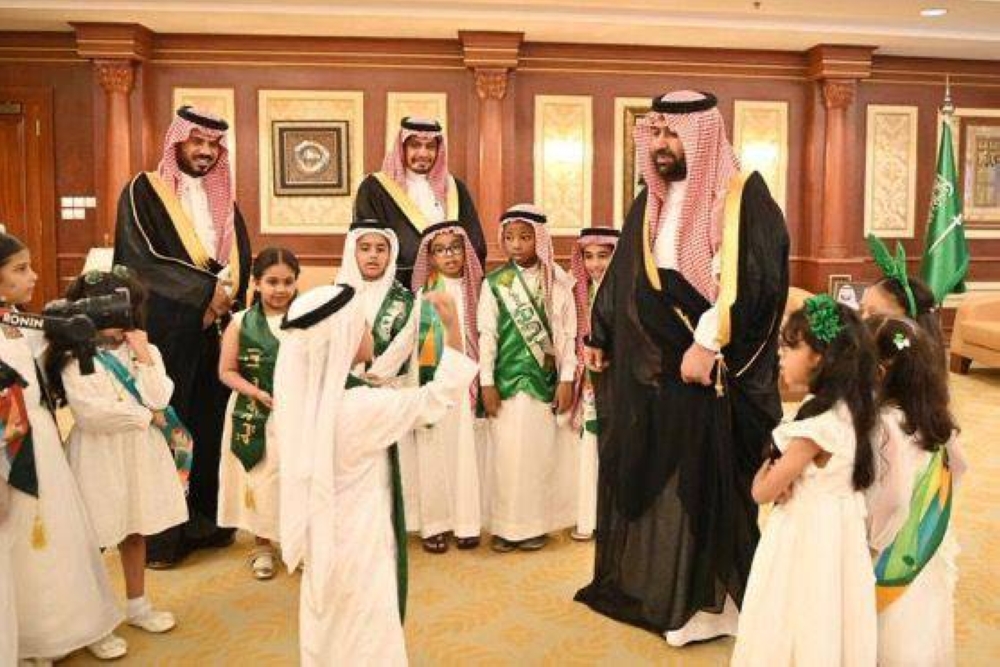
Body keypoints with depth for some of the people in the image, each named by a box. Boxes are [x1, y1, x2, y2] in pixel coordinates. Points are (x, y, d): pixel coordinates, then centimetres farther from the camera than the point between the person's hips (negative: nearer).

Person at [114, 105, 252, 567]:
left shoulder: (222, 199, 15)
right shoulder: (142, 192, -2)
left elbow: (242, 261, 11)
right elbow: (141, 259, -13)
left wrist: (228, 293, -9)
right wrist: (207, 290, -18)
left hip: (217, 330, 5)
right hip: (166, 331, -5)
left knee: (212, 425, 7)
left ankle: (207, 520, 19)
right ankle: (159, 534, 8)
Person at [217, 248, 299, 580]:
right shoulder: (241, 322, -3)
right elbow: (227, 371, 0)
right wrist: (257, 393, -11)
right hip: (254, 415, 0)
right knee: (260, 480, 9)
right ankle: (262, 546, 30)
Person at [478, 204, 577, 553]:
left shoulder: (557, 282, 3)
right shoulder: (494, 283, 2)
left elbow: (567, 332, 1)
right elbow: (487, 333, 0)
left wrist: (567, 379, -4)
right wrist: (487, 382, -5)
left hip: (545, 378, 1)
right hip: (507, 378, 0)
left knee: (540, 450, 5)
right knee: (506, 451, 2)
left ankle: (535, 523, 16)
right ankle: (505, 525, 12)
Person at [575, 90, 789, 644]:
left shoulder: (744, 196, -9)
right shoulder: (651, 202, 12)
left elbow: (754, 279, -18)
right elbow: (621, 274, 18)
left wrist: (708, 344, -23)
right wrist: (599, 336, 18)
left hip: (708, 372, -6)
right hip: (644, 367, 7)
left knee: (701, 482, 2)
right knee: (640, 475, 13)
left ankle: (701, 598, 17)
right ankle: (642, 581, 30)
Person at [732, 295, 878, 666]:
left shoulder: (817, 424, -27)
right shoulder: (852, 409, -2)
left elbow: (762, 492, -20)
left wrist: (767, 469, -1)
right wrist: (781, 471, -10)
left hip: (808, 534, -8)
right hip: (840, 525, 8)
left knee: (801, 628, 9)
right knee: (828, 628, 21)